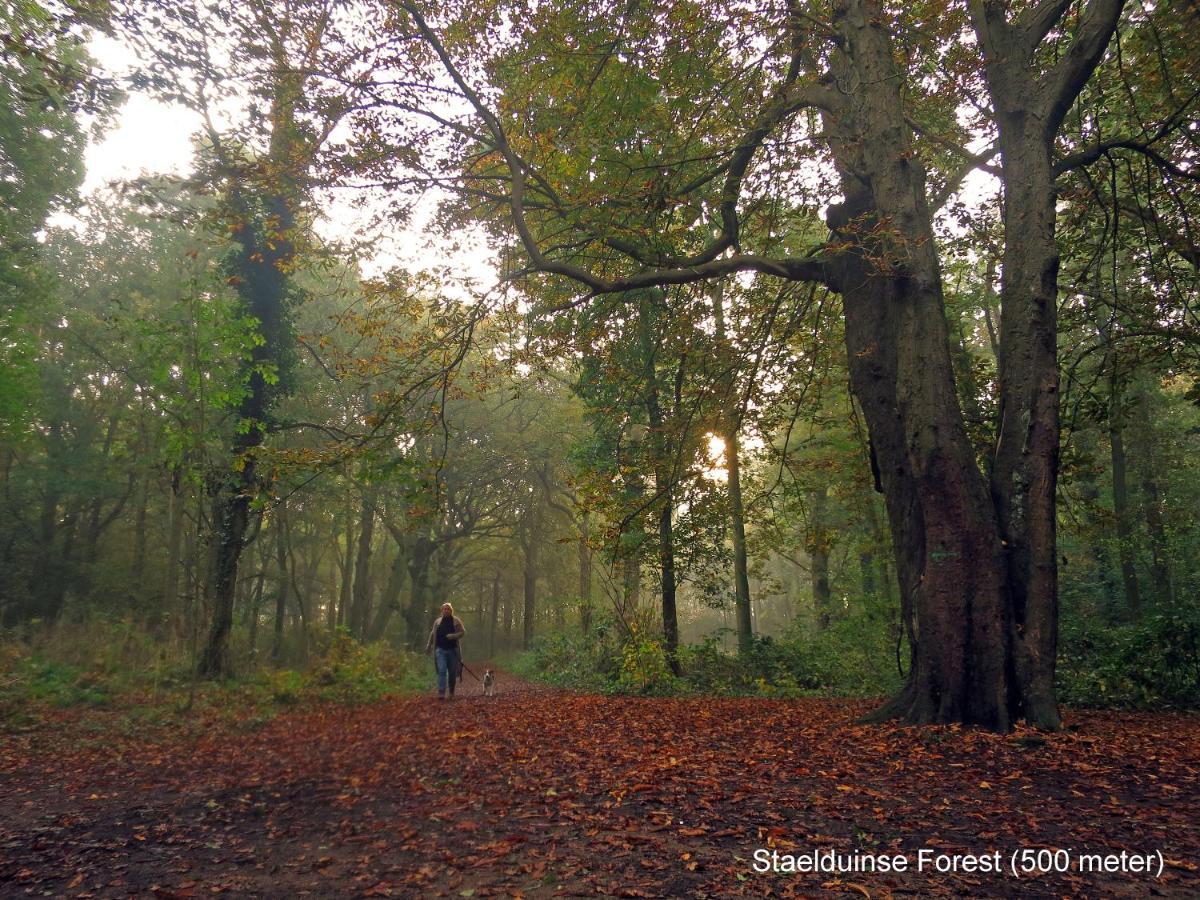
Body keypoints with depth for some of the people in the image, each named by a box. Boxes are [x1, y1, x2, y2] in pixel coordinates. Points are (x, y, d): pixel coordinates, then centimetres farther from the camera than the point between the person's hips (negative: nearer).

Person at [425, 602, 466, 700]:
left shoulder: (456, 621, 2)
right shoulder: (438, 621, 9)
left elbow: (463, 632, -2)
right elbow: (433, 634, 20)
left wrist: (454, 636, -18)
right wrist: (429, 646, 22)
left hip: (452, 650, 0)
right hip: (440, 649, 0)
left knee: (452, 673, 6)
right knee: (442, 671, -13)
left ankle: (452, 693, 21)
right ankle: (441, 693, -17)